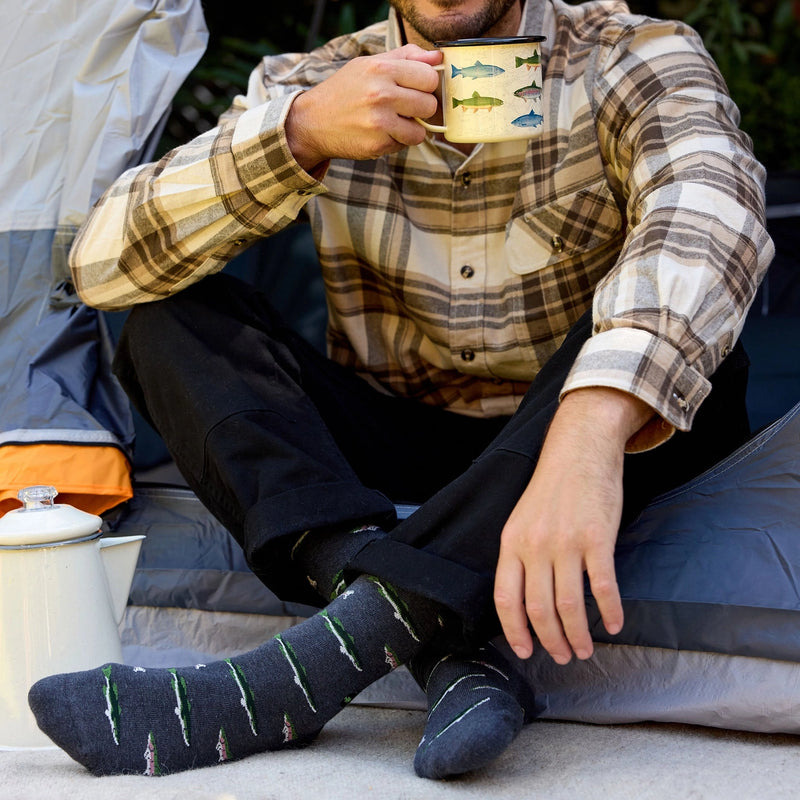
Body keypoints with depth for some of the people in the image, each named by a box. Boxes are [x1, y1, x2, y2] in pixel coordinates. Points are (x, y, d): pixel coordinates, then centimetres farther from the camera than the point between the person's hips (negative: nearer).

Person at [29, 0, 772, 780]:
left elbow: (708, 218, -34)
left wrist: (590, 433, -53)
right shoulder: (308, 86, -4)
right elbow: (103, 263, -15)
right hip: (392, 447, 2)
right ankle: (447, 649, -35)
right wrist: (302, 131, -31)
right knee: (170, 318, -16)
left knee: (675, 337, -31)